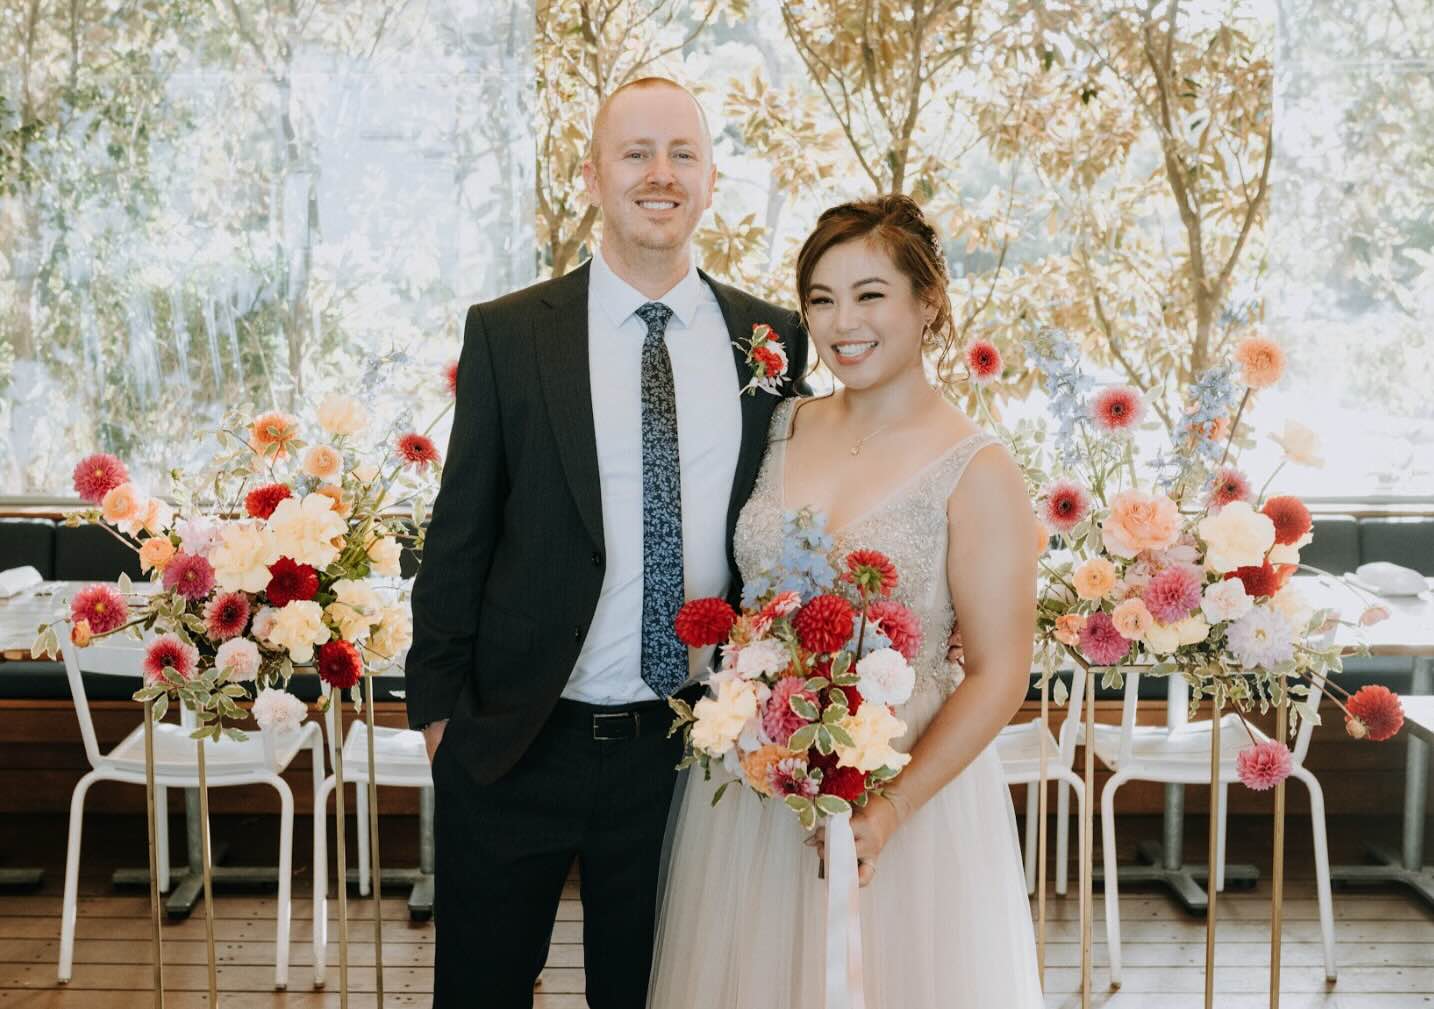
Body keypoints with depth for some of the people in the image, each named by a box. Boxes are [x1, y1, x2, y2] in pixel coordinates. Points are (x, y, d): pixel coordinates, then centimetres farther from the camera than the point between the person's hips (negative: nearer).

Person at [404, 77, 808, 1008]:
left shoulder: (773, 338, 1)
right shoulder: (507, 334, -4)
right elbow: (460, 534, -1)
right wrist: (439, 705, -1)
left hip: (691, 748, 2)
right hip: (516, 745, -1)